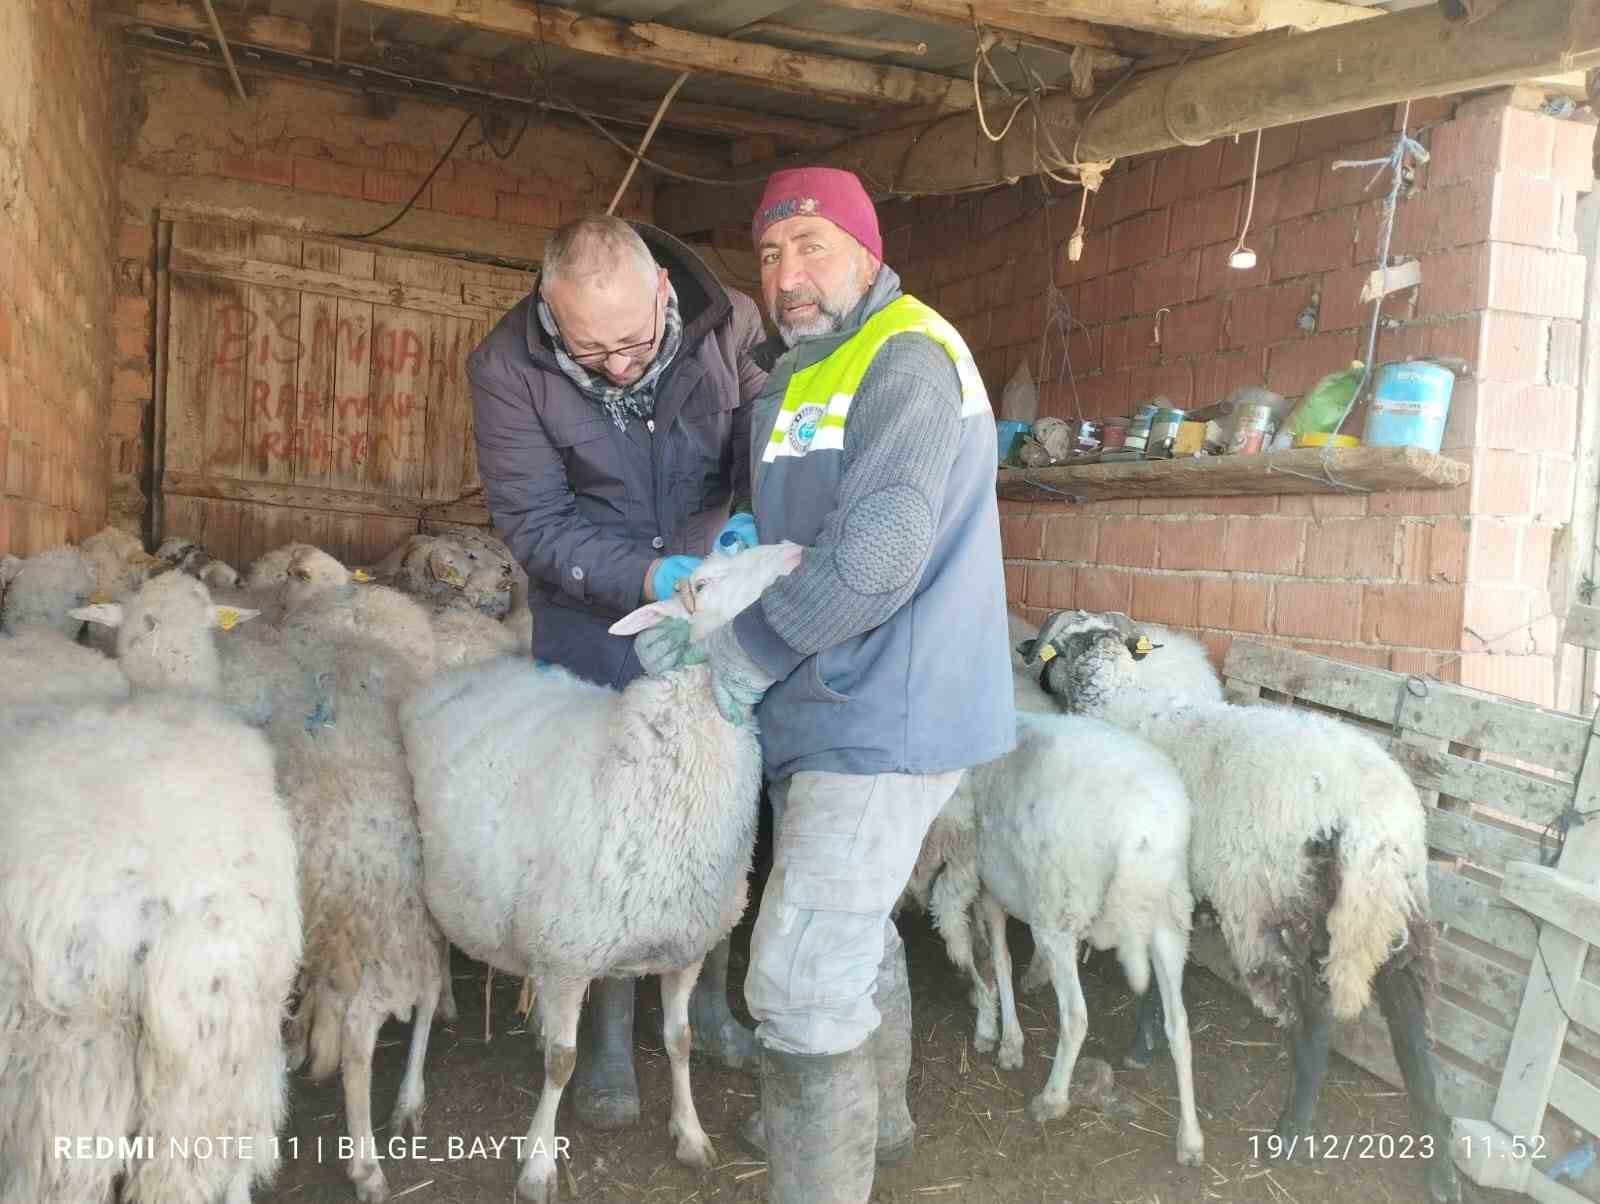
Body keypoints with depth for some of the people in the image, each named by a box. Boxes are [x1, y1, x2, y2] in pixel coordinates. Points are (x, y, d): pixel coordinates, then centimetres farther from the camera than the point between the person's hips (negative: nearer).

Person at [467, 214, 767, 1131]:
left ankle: (710, 998, 32)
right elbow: (534, 523, -17)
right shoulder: (509, 368, -20)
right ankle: (610, 1033, 20)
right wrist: (649, 578, -30)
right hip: (594, 613, -2)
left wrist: (750, 516, -25)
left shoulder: (729, 326, -17)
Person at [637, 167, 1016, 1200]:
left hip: (884, 719, -10)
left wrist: (748, 653, -15)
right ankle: (873, 1118, 46)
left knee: (800, 978, -9)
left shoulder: (907, 359, -16)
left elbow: (875, 557, -26)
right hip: (846, 714, 11)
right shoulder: (805, 376, 16)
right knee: (851, 930, 25)